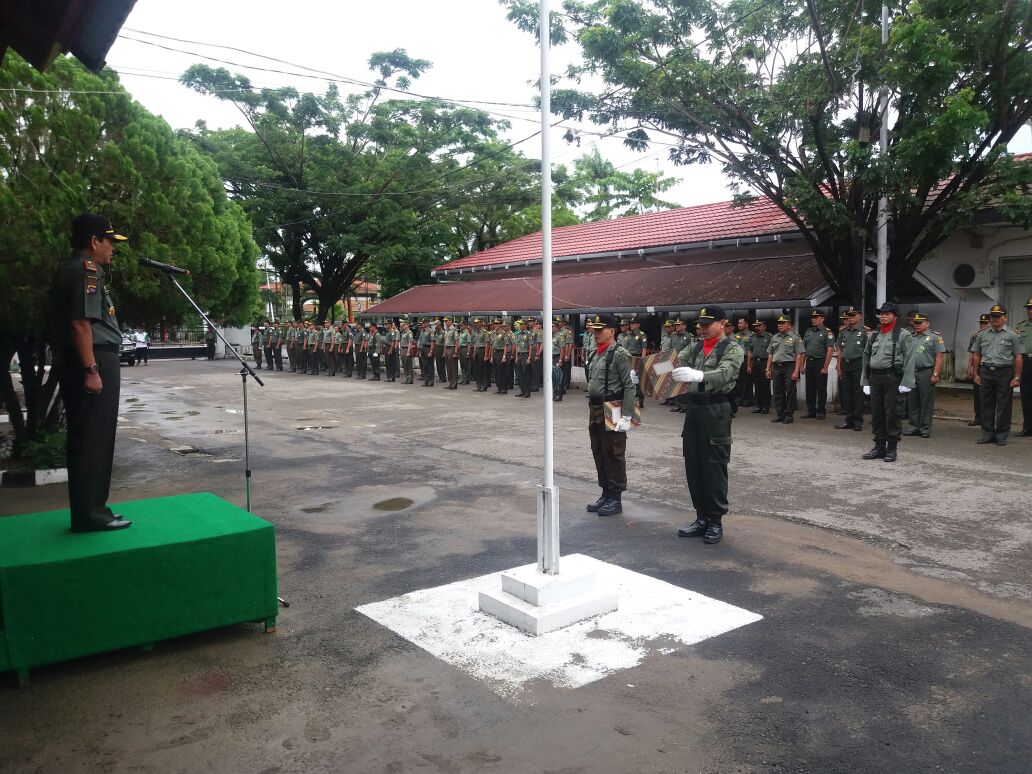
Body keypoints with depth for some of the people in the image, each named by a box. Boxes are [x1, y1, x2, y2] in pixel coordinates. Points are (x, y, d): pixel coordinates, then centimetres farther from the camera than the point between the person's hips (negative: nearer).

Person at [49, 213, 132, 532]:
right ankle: (89, 514, -2)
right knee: (93, 439, -7)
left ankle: (88, 509, 20)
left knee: (85, 439, 13)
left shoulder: (71, 268, 20)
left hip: (78, 364, 11)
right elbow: (80, 323, -21)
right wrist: (91, 369, -23)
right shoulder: (85, 269, -11)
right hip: (93, 362, -11)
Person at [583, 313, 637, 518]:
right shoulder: (593, 354, 13)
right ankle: (606, 494, 26)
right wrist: (591, 410, 17)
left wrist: (626, 416, -20)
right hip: (594, 411, 8)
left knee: (613, 455, 0)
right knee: (598, 453, 14)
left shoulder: (619, 354, -12)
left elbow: (629, 387, -16)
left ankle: (615, 499, 10)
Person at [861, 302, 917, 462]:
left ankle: (892, 448, 7)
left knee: (892, 414, -1)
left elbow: (909, 360, -8)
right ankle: (879, 446, 18)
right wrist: (866, 382, 11)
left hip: (893, 378, -5)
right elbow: (866, 358, 16)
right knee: (876, 414, 9)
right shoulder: (873, 335, 15)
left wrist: (906, 383, -15)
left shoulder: (903, 335, -1)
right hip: (875, 378, 5)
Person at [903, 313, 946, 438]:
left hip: (926, 373, -5)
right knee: (912, 402, 9)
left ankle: (925, 429, 4)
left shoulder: (935, 336, -1)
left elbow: (940, 356, -8)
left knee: (926, 402, -1)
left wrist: (935, 374, -15)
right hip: (911, 373, 5)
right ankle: (913, 427, 16)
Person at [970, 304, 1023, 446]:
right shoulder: (982, 335, 12)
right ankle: (987, 434, 14)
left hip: (1005, 372, -3)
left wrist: (1017, 377, -6)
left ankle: (1001, 435, 8)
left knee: (1004, 406, 0)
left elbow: (1018, 357, 0)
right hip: (986, 372, 3)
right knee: (987, 405, 6)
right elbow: (977, 356, 15)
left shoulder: (1011, 335, 3)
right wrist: (976, 374, 9)